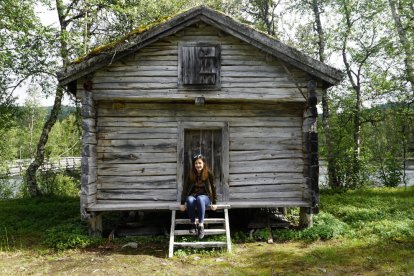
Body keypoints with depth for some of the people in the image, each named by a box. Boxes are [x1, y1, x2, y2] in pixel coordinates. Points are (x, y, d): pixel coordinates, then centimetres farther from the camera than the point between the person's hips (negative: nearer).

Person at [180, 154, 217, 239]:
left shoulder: (209, 174, -9)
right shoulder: (190, 174, -4)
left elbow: (213, 188, -7)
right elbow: (185, 188, -4)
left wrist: (214, 203, -11)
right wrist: (182, 203, -10)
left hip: (205, 196, -2)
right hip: (193, 196, 2)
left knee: (200, 199, -38)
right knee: (190, 200, -35)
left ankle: (201, 225, -37)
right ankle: (193, 223, -19)